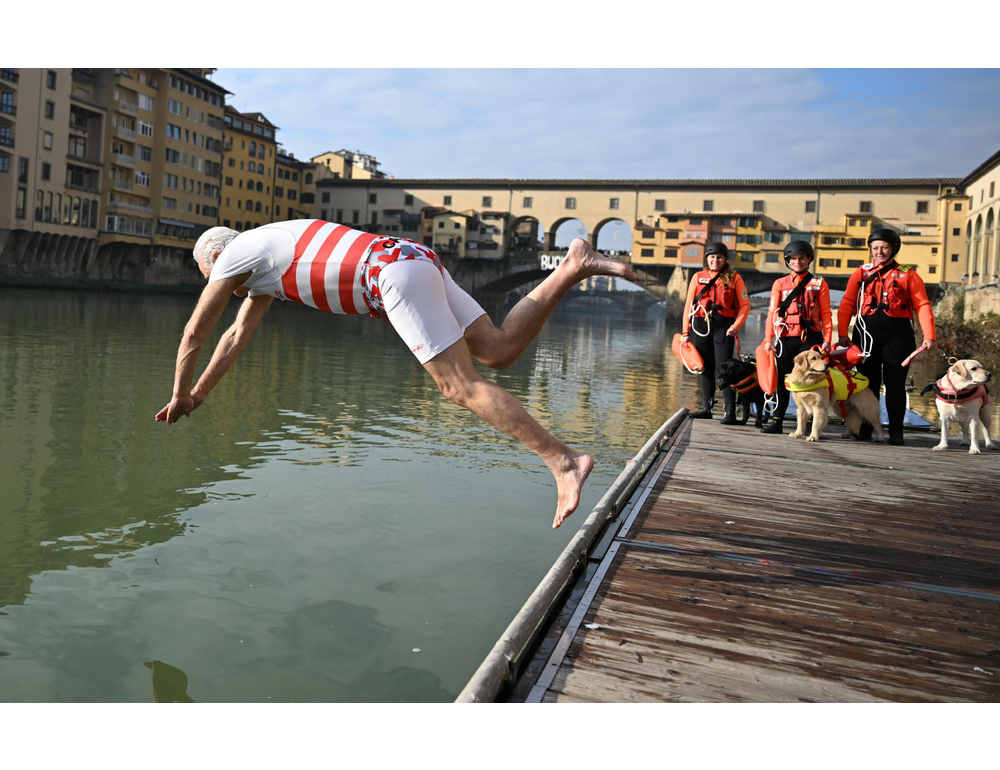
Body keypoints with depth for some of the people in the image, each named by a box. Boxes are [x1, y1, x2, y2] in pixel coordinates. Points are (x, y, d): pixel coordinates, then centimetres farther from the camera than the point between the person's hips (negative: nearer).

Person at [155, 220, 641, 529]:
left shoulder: (235, 253, 11)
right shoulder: (268, 257, 36)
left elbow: (194, 334, 17)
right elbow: (236, 338, 44)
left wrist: (180, 395, 32)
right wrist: (198, 395, 48)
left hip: (395, 271, -9)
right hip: (418, 262, 9)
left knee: (461, 387, -15)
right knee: (499, 350, -1)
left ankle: (563, 462, -21)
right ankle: (573, 268, -9)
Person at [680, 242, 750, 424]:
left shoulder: (734, 278, 4)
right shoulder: (698, 277, 10)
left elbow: (745, 305, 2)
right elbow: (689, 305, 10)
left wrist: (736, 325, -12)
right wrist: (685, 332, 5)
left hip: (723, 326, -3)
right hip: (701, 325, 3)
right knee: (706, 368, 8)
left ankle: (730, 412, -9)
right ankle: (706, 408, 15)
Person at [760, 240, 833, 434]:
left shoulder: (819, 283, 6)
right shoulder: (780, 284, 9)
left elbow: (826, 314, 3)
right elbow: (772, 312, 4)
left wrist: (827, 339, -6)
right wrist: (769, 339, -5)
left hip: (810, 338, -2)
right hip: (785, 339, 2)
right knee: (782, 380, 5)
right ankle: (776, 421, 12)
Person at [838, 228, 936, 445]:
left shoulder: (907, 274, 6)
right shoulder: (861, 273, 9)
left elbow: (922, 305, -1)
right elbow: (847, 304, 3)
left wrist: (929, 336, -11)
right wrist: (843, 333, -8)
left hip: (897, 335, -1)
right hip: (867, 334, 1)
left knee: (895, 384, 3)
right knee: (868, 382, 6)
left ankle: (896, 431, 12)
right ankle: (865, 429, 14)